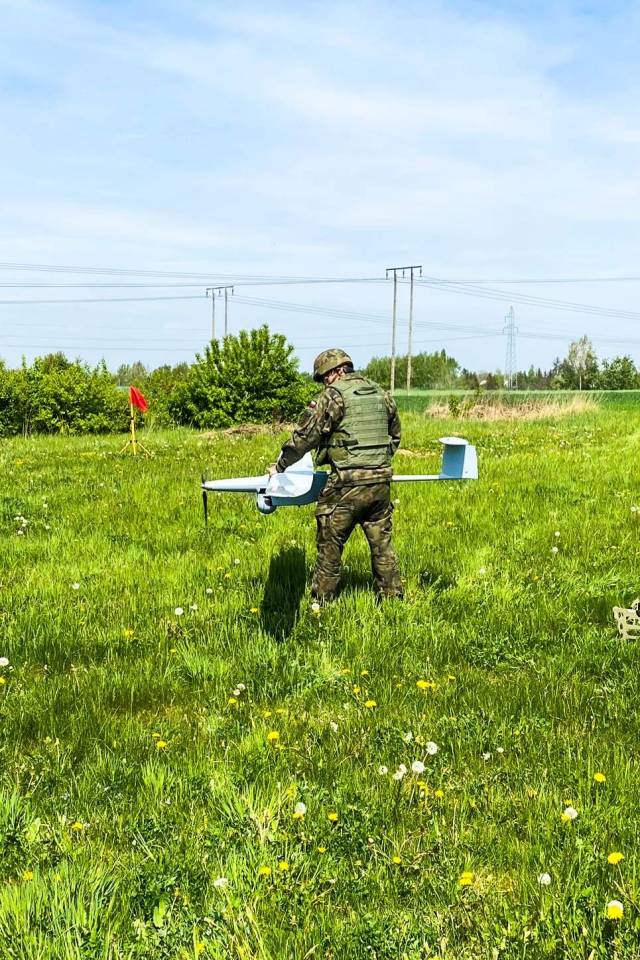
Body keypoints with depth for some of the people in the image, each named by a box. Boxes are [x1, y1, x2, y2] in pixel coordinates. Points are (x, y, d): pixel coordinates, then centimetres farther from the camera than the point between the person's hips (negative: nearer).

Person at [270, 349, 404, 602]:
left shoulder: (335, 394, -6)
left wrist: (280, 465, 5)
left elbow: (305, 434, -6)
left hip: (348, 483, -6)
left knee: (330, 545, 4)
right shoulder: (381, 394, 14)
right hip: (381, 481, 6)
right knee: (382, 543, 15)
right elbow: (395, 435, 24)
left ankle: (322, 601, 11)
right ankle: (392, 596, 20)